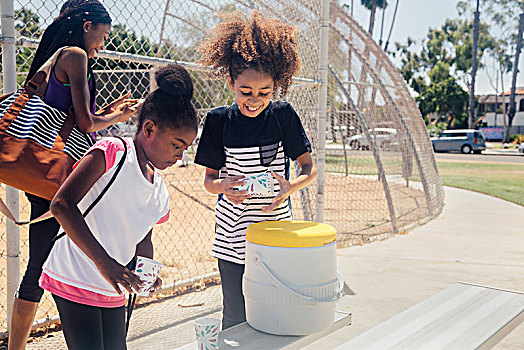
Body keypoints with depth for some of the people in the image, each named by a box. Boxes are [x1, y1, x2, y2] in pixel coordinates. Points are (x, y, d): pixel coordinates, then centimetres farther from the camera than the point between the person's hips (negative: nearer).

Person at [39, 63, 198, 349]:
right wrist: (104, 261, -27)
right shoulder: (112, 152, -13)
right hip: (75, 280, -8)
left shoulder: (160, 189, 11)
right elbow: (61, 205, -21)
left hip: (113, 289, 8)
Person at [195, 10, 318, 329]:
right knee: (236, 321, 7)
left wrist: (291, 186, -24)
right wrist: (223, 186, -21)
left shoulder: (283, 115, -3)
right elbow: (209, 178, 2)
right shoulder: (219, 120, -3)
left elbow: (310, 168, -2)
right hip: (234, 234, 0)